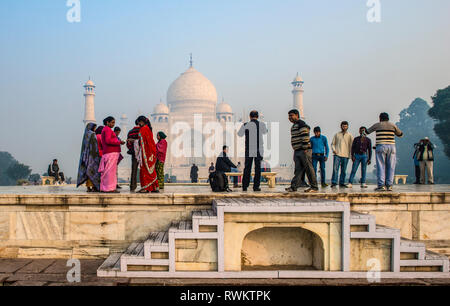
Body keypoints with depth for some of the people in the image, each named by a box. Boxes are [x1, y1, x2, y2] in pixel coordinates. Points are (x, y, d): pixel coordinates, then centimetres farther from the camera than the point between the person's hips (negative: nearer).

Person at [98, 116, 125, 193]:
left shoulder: (105, 129, 25)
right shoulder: (107, 129, -7)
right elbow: (108, 140, -20)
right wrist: (119, 142, -14)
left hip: (107, 153, 10)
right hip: (111, 153, -10)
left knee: (106, 171, 9)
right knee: (110, 170, -12)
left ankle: (104, 188, 10)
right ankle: (110, 188, -15)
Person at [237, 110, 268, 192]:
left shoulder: (245, 125, -4)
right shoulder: (262, 124, -2)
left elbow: (239, 134, 14)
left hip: (249, 150, 0)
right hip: (259, 150, 0)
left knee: (247, 168, 8)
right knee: (258, 168, 5)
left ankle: (245, 186, 6)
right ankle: (256, 186, 1)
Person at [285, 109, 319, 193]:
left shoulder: (301, 124, -11)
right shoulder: (294, 126, 20)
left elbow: (305, 136, -19)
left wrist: (305, 149, -22)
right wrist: (295, 151, 20)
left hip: (304, 151, -9)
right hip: (297, 151, 9)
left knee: (309, 169, -5)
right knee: (298, 169, 4)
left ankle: (314, 187, 0)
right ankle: (294, 186, 0)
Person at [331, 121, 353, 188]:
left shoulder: (350, 135, 11)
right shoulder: (337, 135, 12)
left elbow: (352, 145, 8)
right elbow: (333, 143, 14)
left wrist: (351, 154, -2)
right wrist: (333, 149, -5)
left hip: (346, 155, 1)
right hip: (337, 154, -1)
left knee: (343, 170, 4)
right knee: (335, 168, -10)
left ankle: (342, 183, 10)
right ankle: (334, 182, -9)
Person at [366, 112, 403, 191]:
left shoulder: (377, 125, 6)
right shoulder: (393, 125, 10)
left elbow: (367, 132, 19)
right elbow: (400, 134, 23)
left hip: (381, 147, -2)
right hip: (391, 147, 2)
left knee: (380, 166, -2)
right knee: (390, 167, 5)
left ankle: (381, 185, -10)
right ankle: (389, 185, 1)